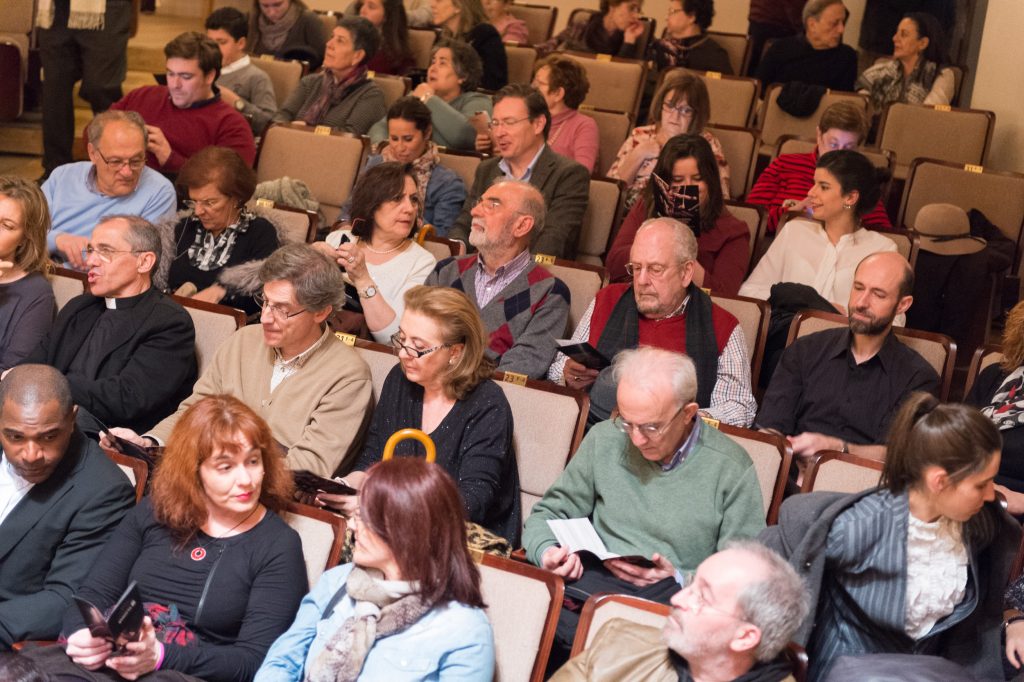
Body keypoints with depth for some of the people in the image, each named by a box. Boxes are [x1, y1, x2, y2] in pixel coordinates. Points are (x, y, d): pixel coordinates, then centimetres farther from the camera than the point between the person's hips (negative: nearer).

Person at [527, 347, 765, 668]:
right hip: (594, 579, 3)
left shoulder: (732, 469, -1)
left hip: (676, 594, -2)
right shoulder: (604, 439, 10)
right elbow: (550, 512, 19)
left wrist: (678, 579, -14)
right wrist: (546, 551, -4)